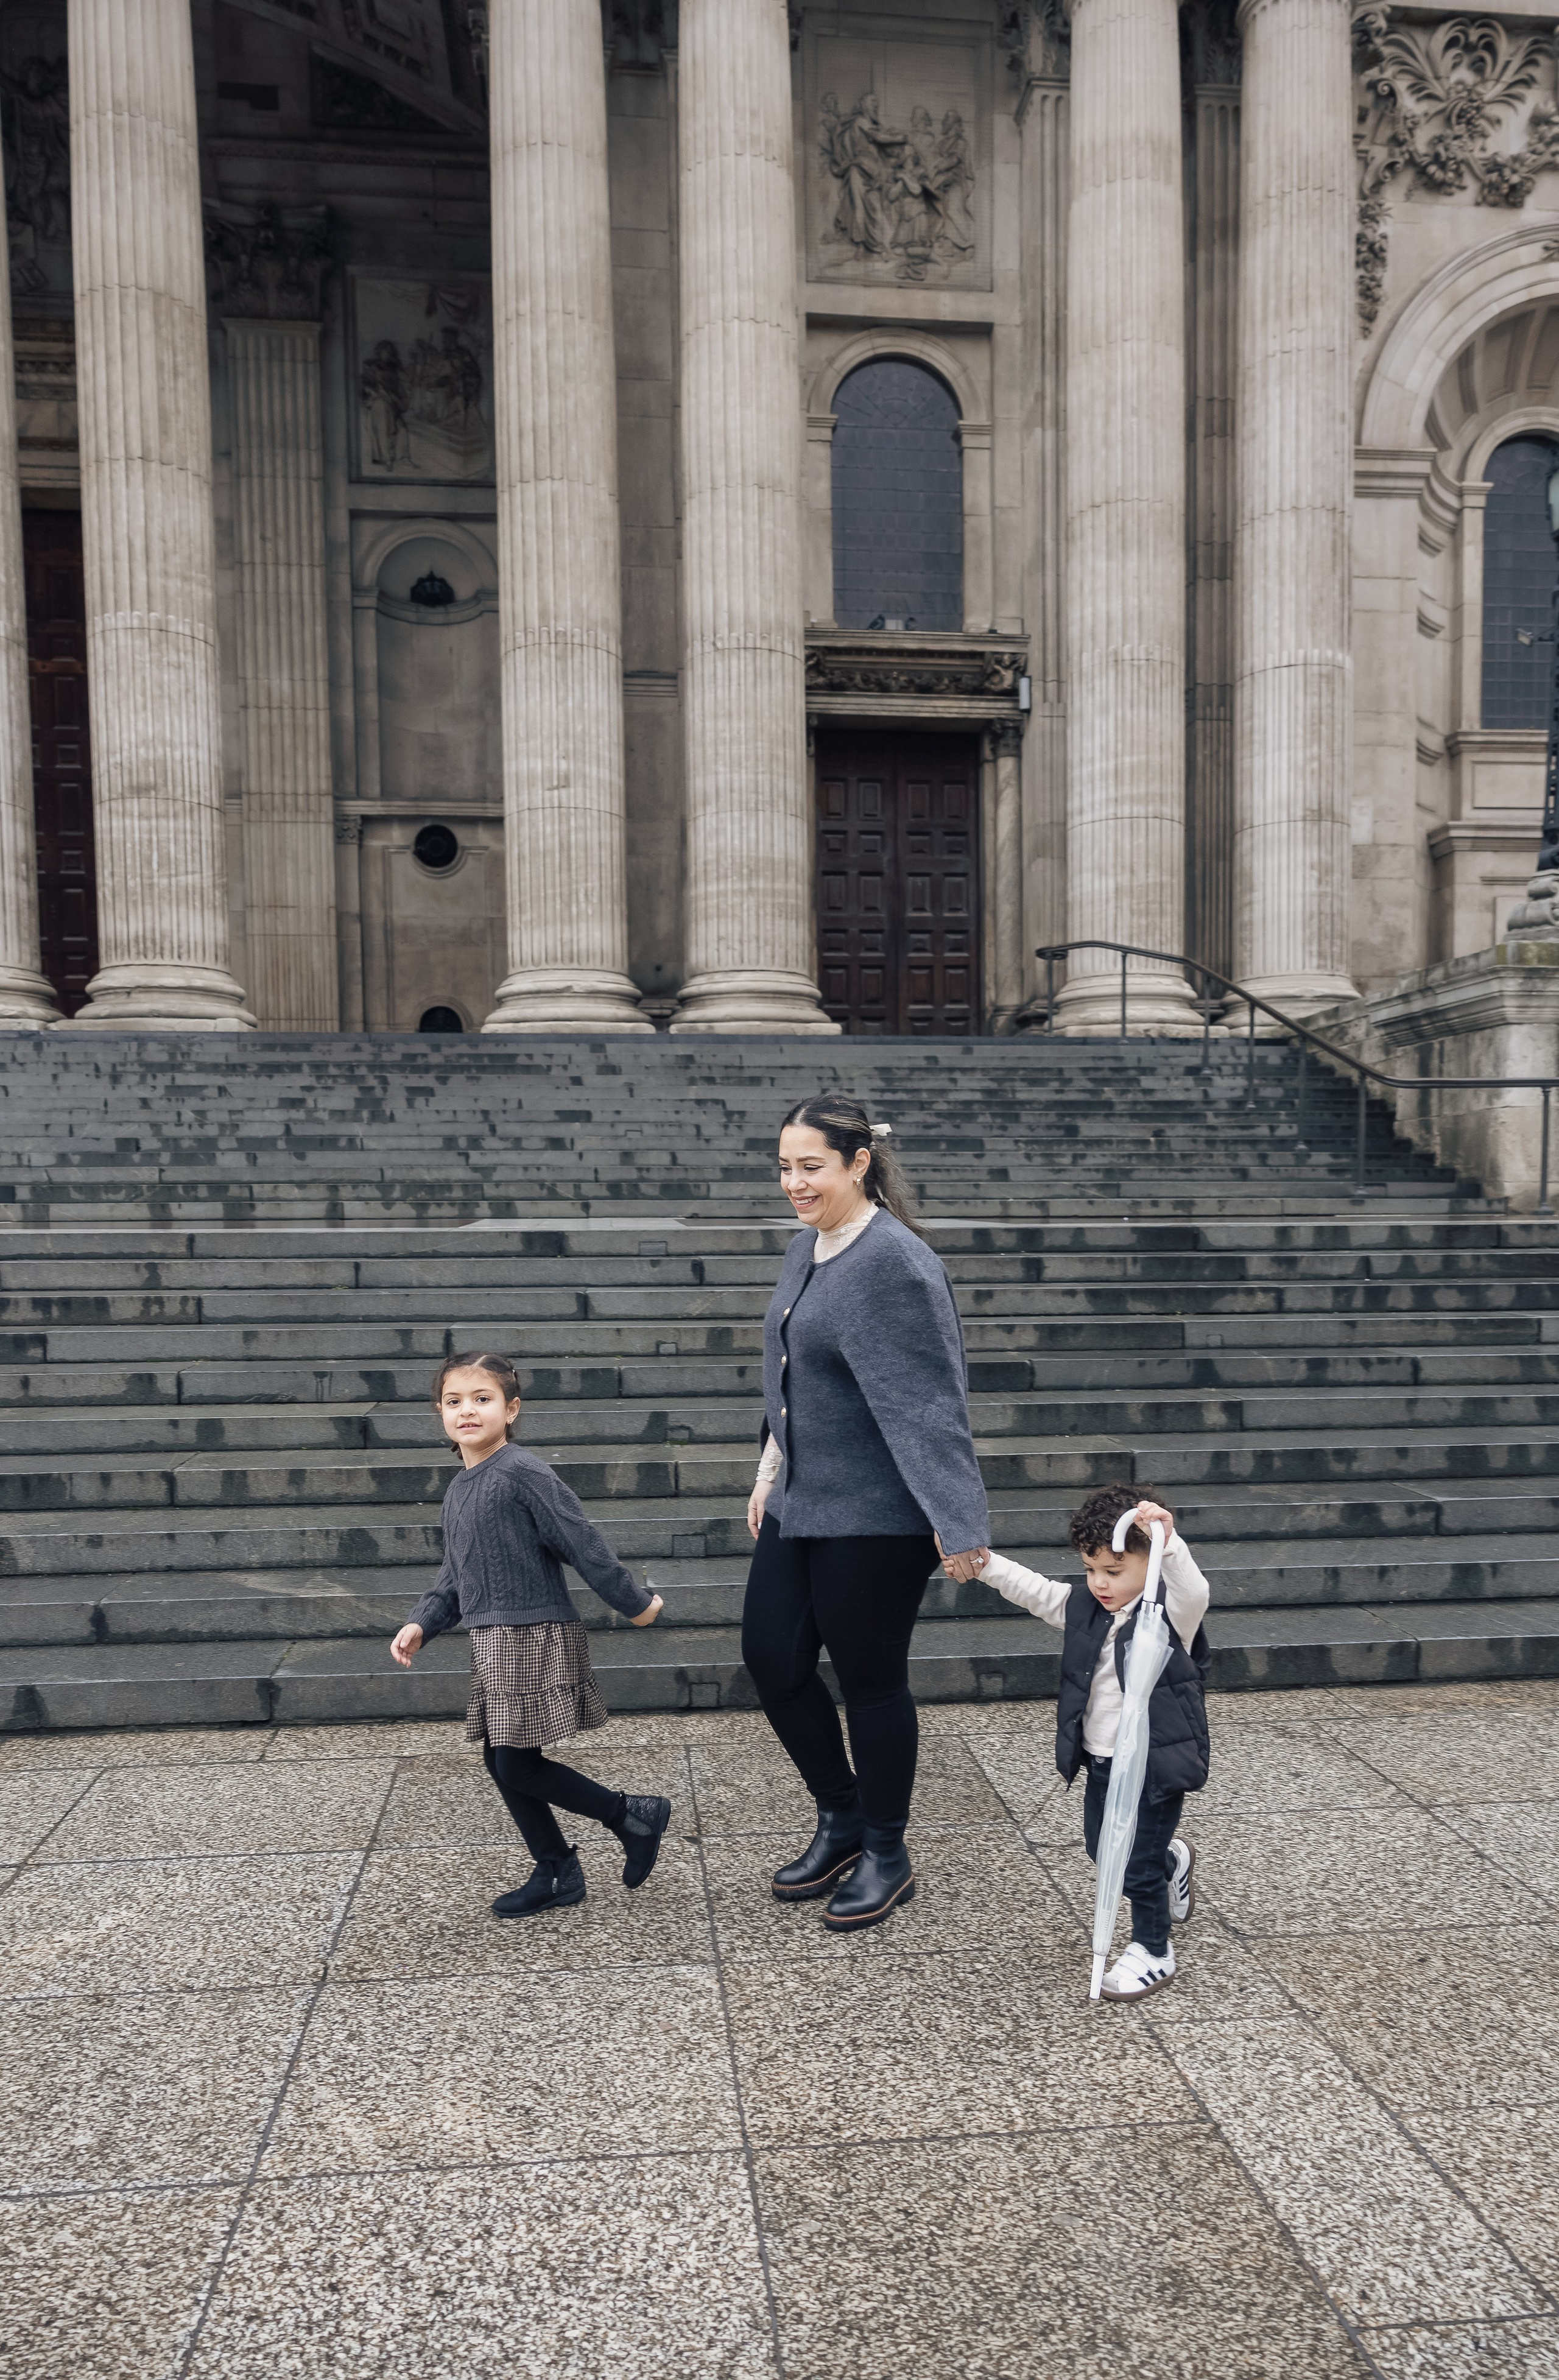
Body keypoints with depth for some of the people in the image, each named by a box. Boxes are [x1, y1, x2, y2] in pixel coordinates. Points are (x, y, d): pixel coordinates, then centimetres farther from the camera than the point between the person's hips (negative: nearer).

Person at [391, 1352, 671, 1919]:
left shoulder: (523, 1473, -16)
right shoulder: (459, 1488, 12)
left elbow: (583, 1544, -13)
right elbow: (454, 1575, 19)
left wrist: (634, 1603, -8)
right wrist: (422, 1624, 6)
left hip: (535, 1637, -9)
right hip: (493, 1641, 9)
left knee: (517, 1765, -7)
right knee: (501, 1762, 11)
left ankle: (635, 1815, 9)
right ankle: (556, 1875, 26)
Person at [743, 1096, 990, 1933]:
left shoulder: (895, 1264, -20)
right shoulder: (806, 1247, 9)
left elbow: (929, 1402, -23)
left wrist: (958, 1523, -23)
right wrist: (771, 1467, 19)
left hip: (877, 1515, -9)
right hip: (800, 1503, 9)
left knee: (870, 1678, 6)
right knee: (771, 1658, 13)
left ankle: (885, 1856, 28)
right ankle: (841, 1818, 35)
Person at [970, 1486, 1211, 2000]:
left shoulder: (1172, 1613, -18)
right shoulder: (1084, 1606, 1)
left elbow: (1194, 1591, -38)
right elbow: (1033, 1590, 2)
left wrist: (1168, 1541, -55)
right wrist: (984, 1563, -12)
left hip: (1156, 1766, -7)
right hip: (1101, 1763, 7)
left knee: (1138, 1866, 1)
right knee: (1102, 1851, 23)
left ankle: (1152, 1952, 26)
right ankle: (1172, 1862, 52)